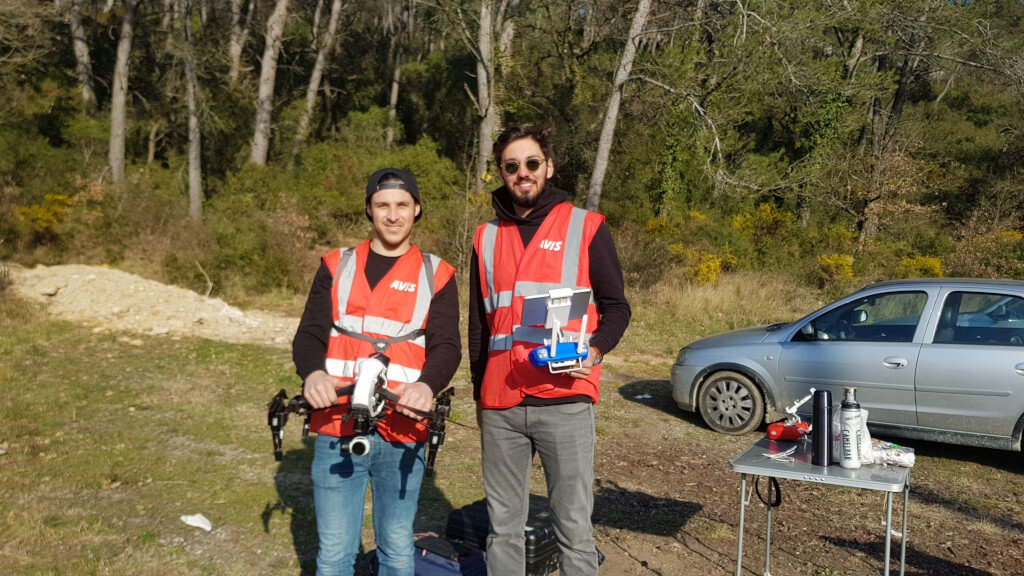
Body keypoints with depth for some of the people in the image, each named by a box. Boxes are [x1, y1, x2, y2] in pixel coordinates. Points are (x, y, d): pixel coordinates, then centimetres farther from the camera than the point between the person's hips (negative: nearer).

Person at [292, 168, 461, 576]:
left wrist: (428, 384, -26)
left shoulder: (436, 275, 6)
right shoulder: (337, 266, 10)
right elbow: (309, 335, 2)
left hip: (402, 434, -1)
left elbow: (446, 345, -4)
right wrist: (312, 373, -21)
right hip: (337, 430, 1)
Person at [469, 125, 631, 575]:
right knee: (503, 526, 12)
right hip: (500, 406, 4)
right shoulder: (486, 237, 13)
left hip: (564, 402, -3)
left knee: (574, 525, 1)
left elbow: (615, 307, 3)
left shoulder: (585, 227, 2)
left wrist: (595, 350, -16)